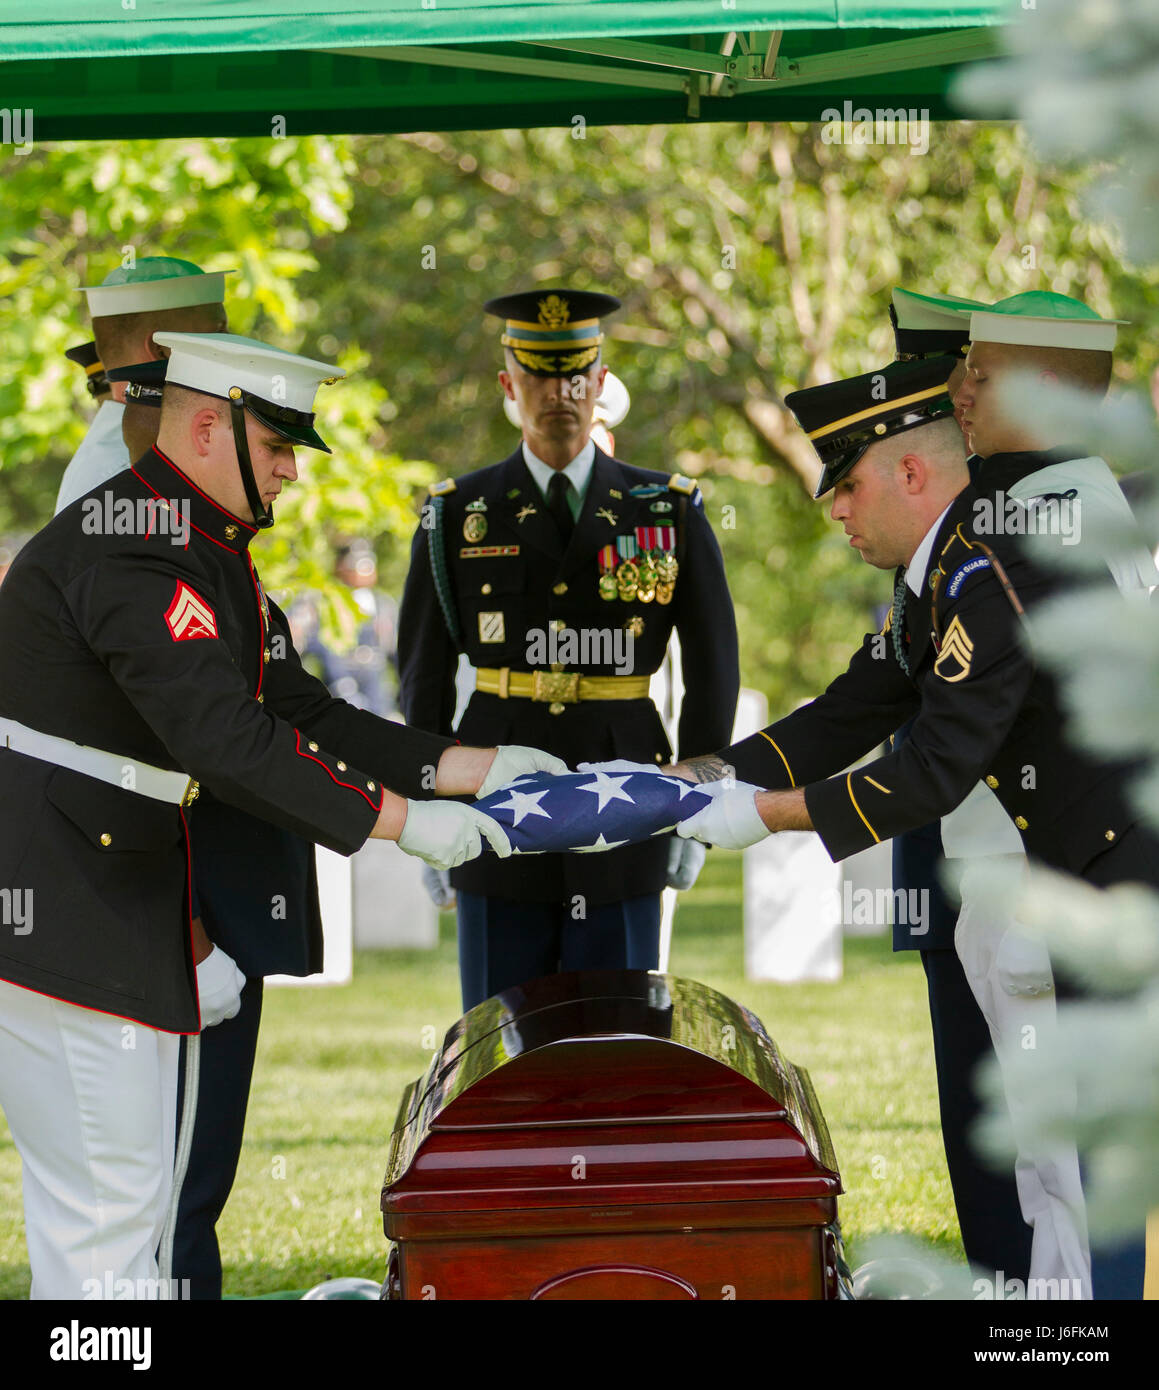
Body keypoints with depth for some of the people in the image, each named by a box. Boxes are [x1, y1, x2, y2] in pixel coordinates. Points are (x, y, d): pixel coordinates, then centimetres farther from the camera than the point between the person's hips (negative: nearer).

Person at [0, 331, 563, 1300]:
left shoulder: (212, 553, 15)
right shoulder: (130, 552, -19)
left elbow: (301, 715, 15)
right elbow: (224, 740, -27)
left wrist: (469, 769, 6)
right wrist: (402, 821, -24)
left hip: (122, 898, 11)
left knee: (127, 1200, 15)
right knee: (104, 1204, -7)